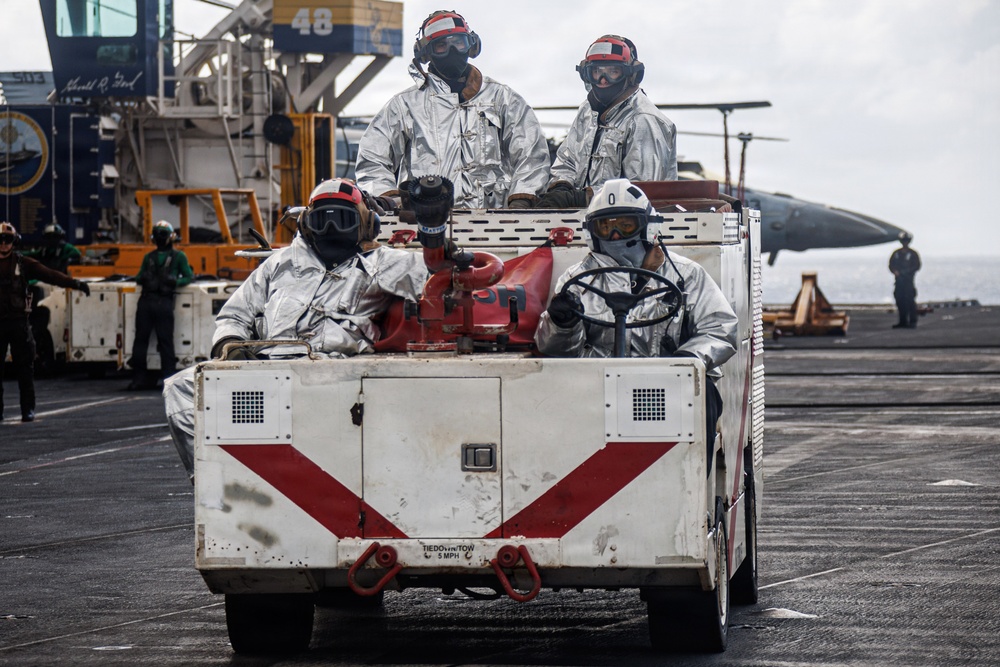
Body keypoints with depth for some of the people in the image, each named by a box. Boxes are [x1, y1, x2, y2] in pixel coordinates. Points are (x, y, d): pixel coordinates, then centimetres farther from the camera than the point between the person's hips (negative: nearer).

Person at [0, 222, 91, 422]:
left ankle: (28, 409, 2)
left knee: (24, 368, -2)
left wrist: (74, 283, -13)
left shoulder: (23, 263, 6)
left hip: (19, 321, -1)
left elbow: (49, 275, -2)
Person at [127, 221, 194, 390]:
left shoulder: (178, 257, 12)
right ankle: (139, 377, 8)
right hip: (145, 300, 4)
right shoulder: (149, 257, 23)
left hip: (164, 302, -4)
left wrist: (176, 282, -8)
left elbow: (189, 277, 9)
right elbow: (139, 278, 26)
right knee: (140, 339, 3)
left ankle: (169, 378, -2)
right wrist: (142, 278, 3)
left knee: (165, 341, -5)